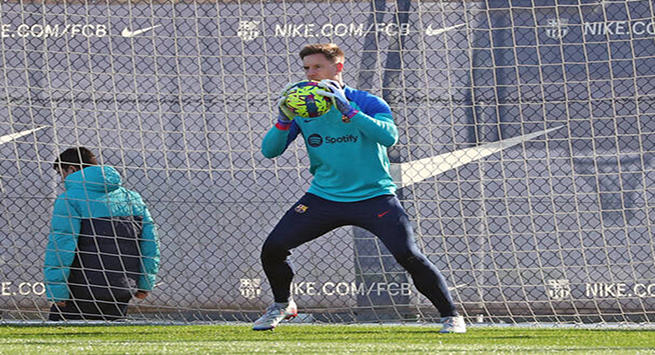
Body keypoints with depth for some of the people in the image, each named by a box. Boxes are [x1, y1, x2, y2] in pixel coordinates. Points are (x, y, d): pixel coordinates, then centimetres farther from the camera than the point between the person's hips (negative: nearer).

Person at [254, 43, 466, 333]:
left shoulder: (367, 103, -7)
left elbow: (389, 137, -25)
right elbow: (269, 151, -1)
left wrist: (347, 111, -30)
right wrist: (284, 119, -19)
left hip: (373, 197, -4)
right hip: (323, 197, 4)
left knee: (408, 256, -18)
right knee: (273, 248, -7)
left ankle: (450, 316, -2)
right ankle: (282, 306, 21)